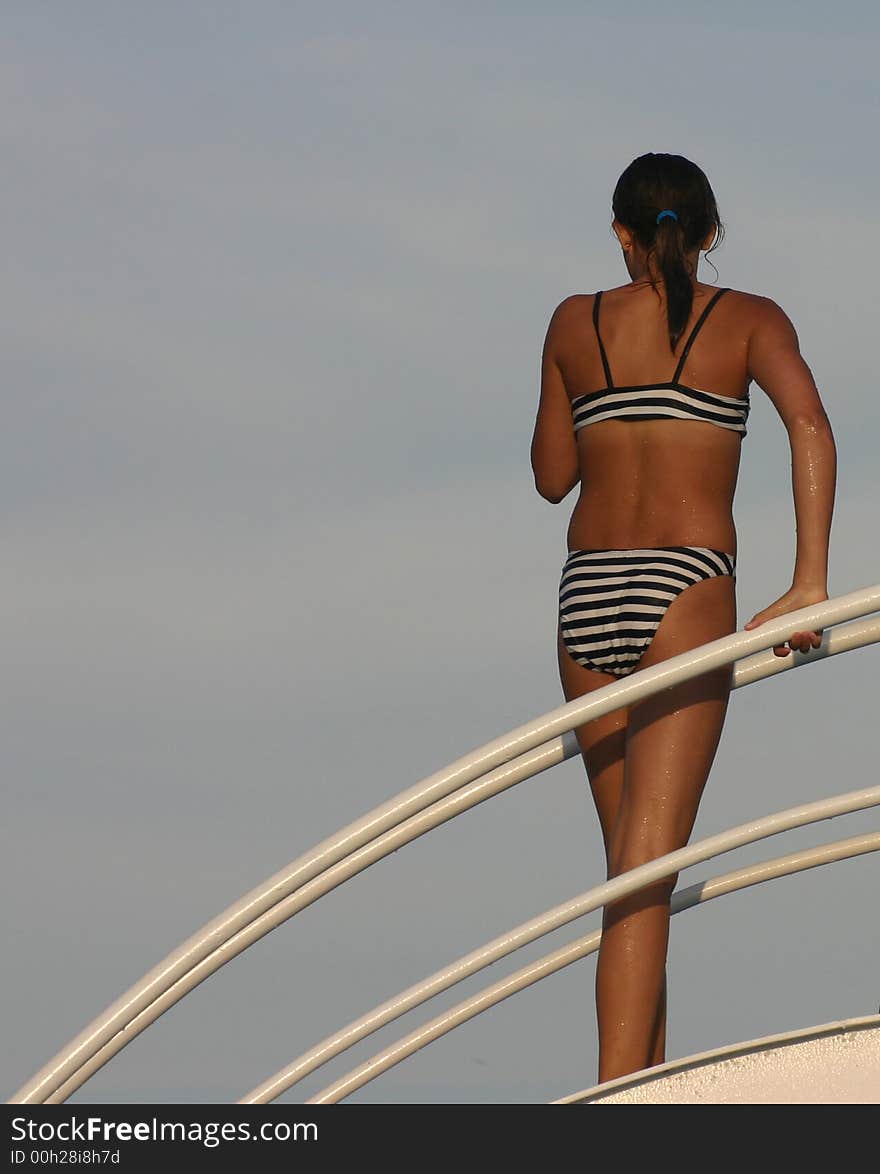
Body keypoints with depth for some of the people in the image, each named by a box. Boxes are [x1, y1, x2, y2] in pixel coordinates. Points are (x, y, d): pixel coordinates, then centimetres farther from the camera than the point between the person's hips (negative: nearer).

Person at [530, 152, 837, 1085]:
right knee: (649, 865, -12)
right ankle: (616, 1107, -25)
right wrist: (809, 582, -18)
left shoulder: (576, 323, 11)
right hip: (687, 589, -4)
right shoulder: (748, 321, 4)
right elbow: (810, 426, -14)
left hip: (586, 595, 4)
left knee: (631, 856, 17)